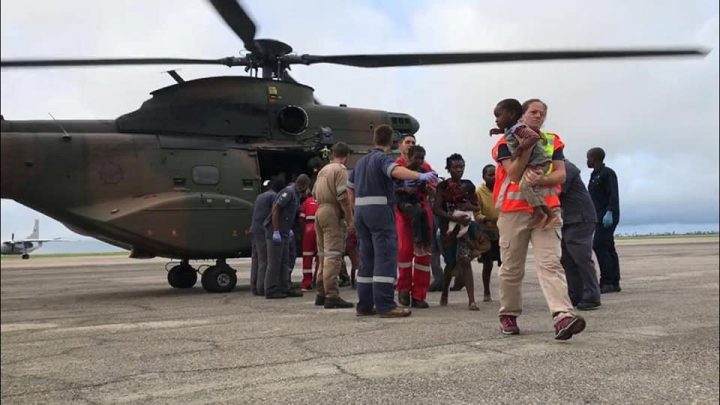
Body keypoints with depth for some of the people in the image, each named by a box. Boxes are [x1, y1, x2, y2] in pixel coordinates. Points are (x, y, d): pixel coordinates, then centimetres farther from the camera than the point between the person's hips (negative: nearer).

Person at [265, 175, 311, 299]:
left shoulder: (296, 195, 16)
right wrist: (276, 231, -23)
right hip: (276, 232, -10)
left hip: (284, 233, 10)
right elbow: (275, 209, -20)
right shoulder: (288, 192, -14)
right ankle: (271, 291, 1)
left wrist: (289, 229, 16)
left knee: (285, 262, 11)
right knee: (274, 262, -4)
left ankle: (286, 288, 16)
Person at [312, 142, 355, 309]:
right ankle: (331, 296, -15)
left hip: (319, 211, 9)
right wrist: (350, 221, -15)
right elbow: (343, 197, -15)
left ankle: (321, 294, 18)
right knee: (333, 254, -11)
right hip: (332, 212, -9)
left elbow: (314, 193, 21)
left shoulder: (323, 170, 20)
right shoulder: (341, 170, -6)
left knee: (324, 254, 14)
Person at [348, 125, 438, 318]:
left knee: (367, 258, 11)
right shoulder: (382, 158, -5)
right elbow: (396, 170, -27)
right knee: (385, 257, -8)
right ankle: (385, 305, -12)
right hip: (380, 210, -8)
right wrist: (420, 176, -38)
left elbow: (350, 186, 27)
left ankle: (364, 305, 13)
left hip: (361, 211, 8)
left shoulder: (361, 161, 20)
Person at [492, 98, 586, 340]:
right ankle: (508, 315, 21)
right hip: (514, 210, -1)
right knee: (512, 267, 6)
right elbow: (514, 175, -10)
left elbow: (561, 174, 3)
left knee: (550, 263, -13)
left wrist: (541, 180, -18)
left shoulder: (553, 142, 13)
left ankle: (563, 317, -25)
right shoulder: (506, 142, 3)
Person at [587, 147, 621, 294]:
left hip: (608, 216, -9)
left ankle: (606, 282, -16)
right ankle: (614, 283, 10)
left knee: (599, 246, -17)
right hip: (599, 217, 9)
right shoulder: (594, 175, 20)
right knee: (608, 248, 8)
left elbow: (613, 195, -17)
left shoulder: (608, 173, -7)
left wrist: (609, 212, -27)